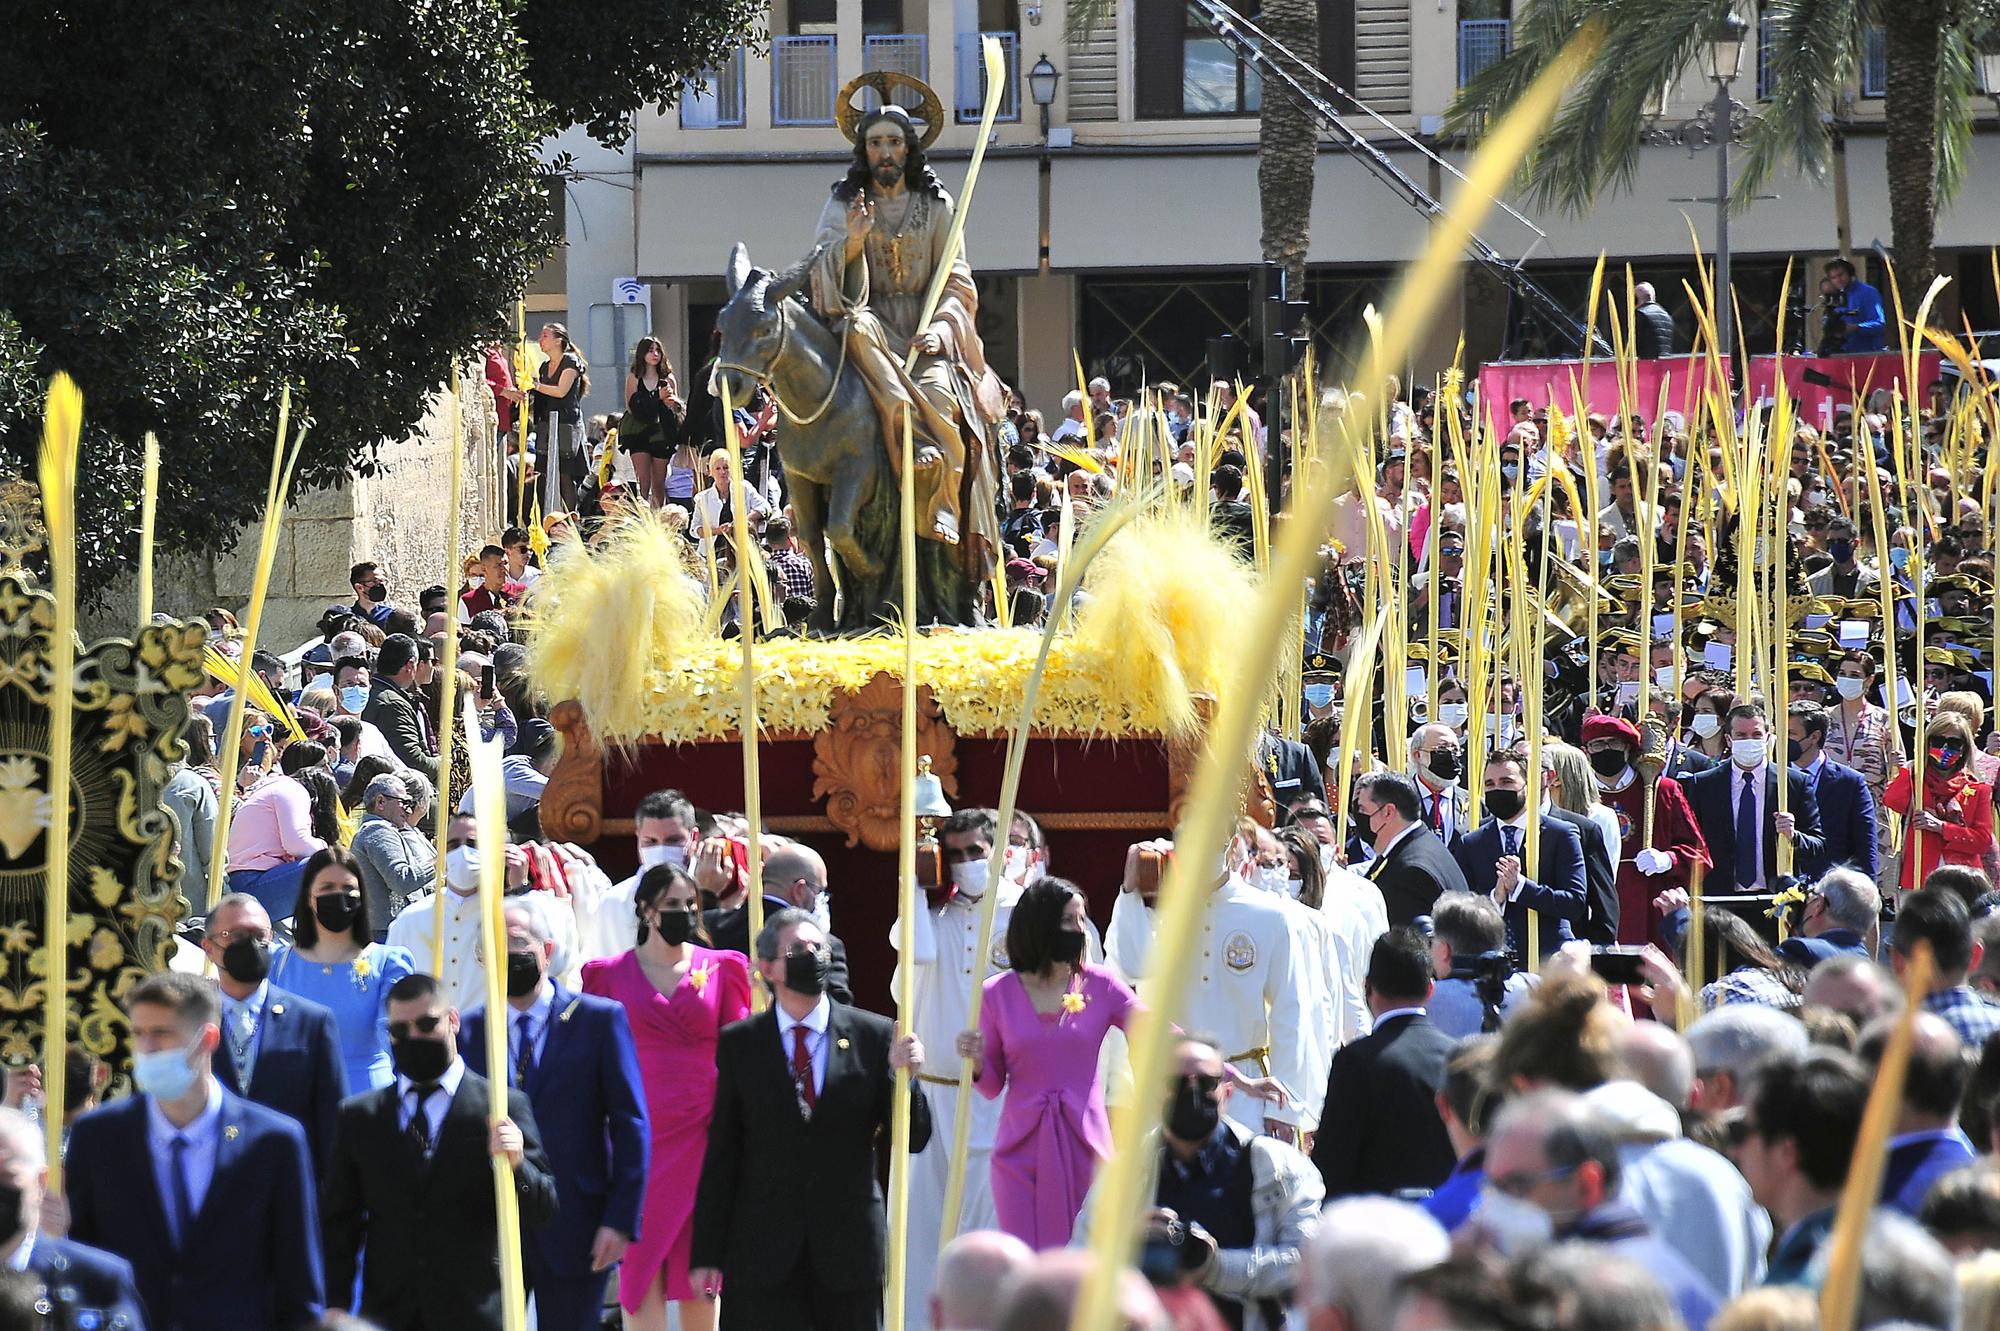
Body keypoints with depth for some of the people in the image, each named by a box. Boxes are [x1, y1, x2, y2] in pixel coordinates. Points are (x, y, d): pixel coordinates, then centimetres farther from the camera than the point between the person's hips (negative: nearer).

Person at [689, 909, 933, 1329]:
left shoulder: (873, 1036, 3)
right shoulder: (739, 1043, 4)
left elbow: (912, 1139, 3)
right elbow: (722, 1153, 5)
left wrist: (904, 1076, -17)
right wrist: (707, 1253, 2)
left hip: (849, 1247, 0)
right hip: (765, 1252, 0)